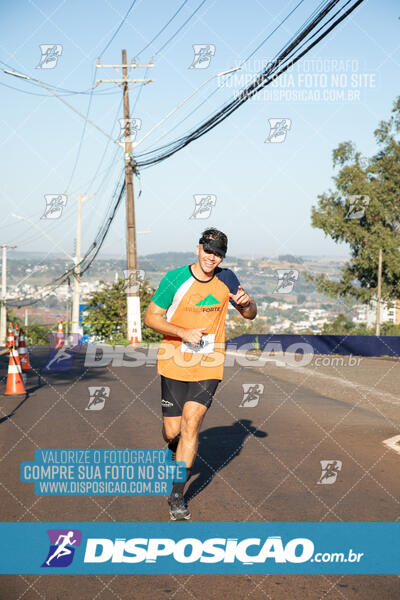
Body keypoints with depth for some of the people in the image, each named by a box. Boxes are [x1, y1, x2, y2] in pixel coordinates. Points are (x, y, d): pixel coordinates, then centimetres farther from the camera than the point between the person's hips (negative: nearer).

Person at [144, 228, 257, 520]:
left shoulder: (226, 279, 1)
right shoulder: (175, 279, -8)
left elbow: (250, 315, 13)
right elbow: (151, 317, -5)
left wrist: (247, 302, -12)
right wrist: (184, 332, -19)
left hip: (209, 367, 1)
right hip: (174, 365, -1)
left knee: (191, 423, -12)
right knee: (172, 431, 3)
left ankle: (177, 495, -3)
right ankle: (178, 452, 42)